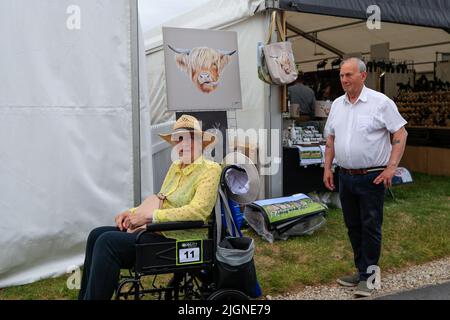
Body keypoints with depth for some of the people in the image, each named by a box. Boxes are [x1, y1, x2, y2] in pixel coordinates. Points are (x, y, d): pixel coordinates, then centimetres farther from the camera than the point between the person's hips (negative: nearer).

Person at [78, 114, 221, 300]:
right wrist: (133, 213, 3)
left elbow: (198, 210, -23)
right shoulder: (175, 167, 17)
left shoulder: (210, 170, -8)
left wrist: (149, 217, -21)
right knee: (97, 235, 0)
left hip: (181, 242, -9)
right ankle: (85, 295, 8)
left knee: (108, 242, -21)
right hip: (161, 232, 9)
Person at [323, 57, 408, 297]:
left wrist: (391, 167, -15)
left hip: (371, 177, -6)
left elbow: (400, 134, -8)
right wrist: (327, 168, 10)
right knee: (353, 227, 14)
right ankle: (362, 271, 28)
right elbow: (330, 138, 16)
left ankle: (368, 277, 13)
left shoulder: (380, 102, -8)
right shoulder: (337, 105, 10)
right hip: (345, 176, 6)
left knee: (370, 228, 1)